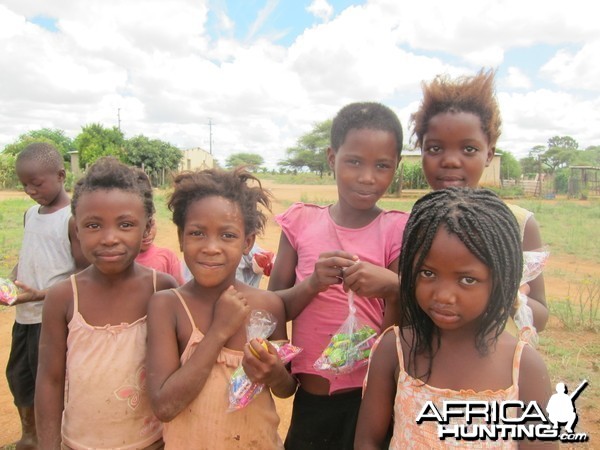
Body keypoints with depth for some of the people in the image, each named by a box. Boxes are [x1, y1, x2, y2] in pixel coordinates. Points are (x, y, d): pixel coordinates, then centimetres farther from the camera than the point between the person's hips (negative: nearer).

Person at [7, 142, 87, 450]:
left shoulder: (73, 218, -16)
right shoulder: (30, 214, 8)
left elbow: (84, 274, -15)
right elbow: (27, 258, 16)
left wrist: (44, 294, -22)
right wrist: (10, 281, -1)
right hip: (24, 315, 8)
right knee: (17, 375, 21)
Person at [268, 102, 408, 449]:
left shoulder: (397, 230, -10)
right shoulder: (302, 221, -5)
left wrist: (392, 286, -26)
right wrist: (313, 283, -21)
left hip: (369, 397, -2)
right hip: (309, 394, 2)